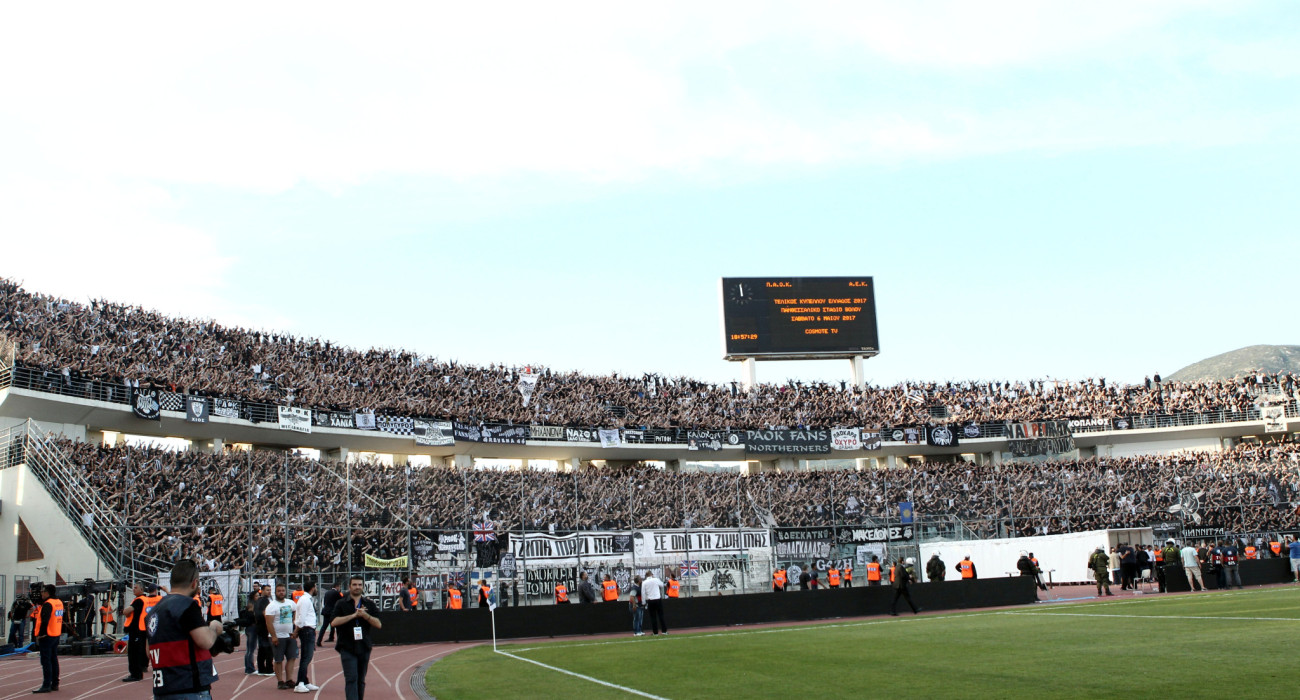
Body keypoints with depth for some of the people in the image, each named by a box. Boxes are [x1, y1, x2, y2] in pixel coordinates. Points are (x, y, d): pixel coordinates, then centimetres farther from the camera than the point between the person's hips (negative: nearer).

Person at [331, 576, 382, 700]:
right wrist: (354, 615, -16)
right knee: (351, 678, -13)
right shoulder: (342, 604, 5)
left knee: (361, 680, 9)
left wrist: (365, 615, -13)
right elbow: (334, 622, -11)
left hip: (364, 647, 3)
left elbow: (379, 624, 2)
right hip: (347, 647, -3)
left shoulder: (369, 604, 10)